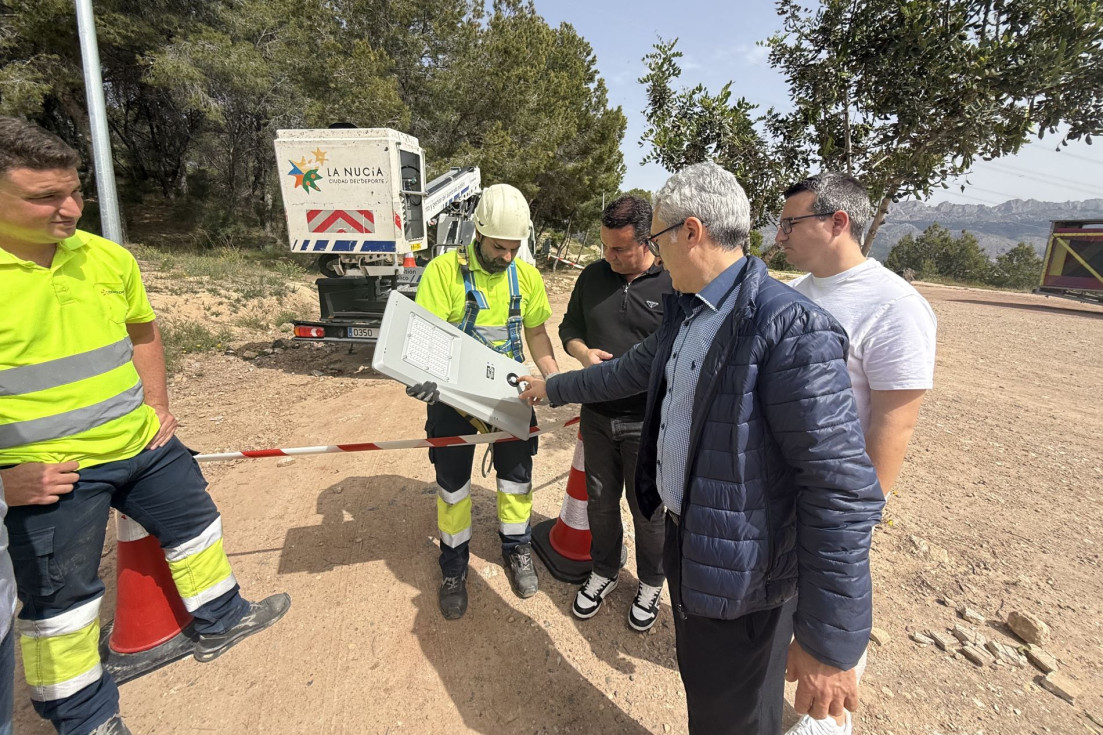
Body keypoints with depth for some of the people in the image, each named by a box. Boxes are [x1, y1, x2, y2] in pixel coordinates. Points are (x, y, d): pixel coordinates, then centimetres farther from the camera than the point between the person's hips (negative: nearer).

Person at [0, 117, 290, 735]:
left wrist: (157, 404, 5)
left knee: (194, 523, 19)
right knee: (60, 598, 12)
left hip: (143, 445, 5)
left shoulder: (108, 257, 0)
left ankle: (219, 621, 44)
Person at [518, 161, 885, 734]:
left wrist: (830, 643, -22)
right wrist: (553, 387, 29)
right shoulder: (685, 311, 4)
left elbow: (844, 491, -26)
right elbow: (631, 370, 20)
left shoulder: (791, 329, -26)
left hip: (734, 572, -8)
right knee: (697, 680, 28)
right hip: (682, 538, 8)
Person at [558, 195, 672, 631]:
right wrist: (583, 353, -8)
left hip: (648, 423, -4)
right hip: (597, 416, 4)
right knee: (600, 501, 19)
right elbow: (569, 327, 12)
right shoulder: (593, 276, 2)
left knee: (648, 510, 14)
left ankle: (650, 584, 39)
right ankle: (604, 573, 43)